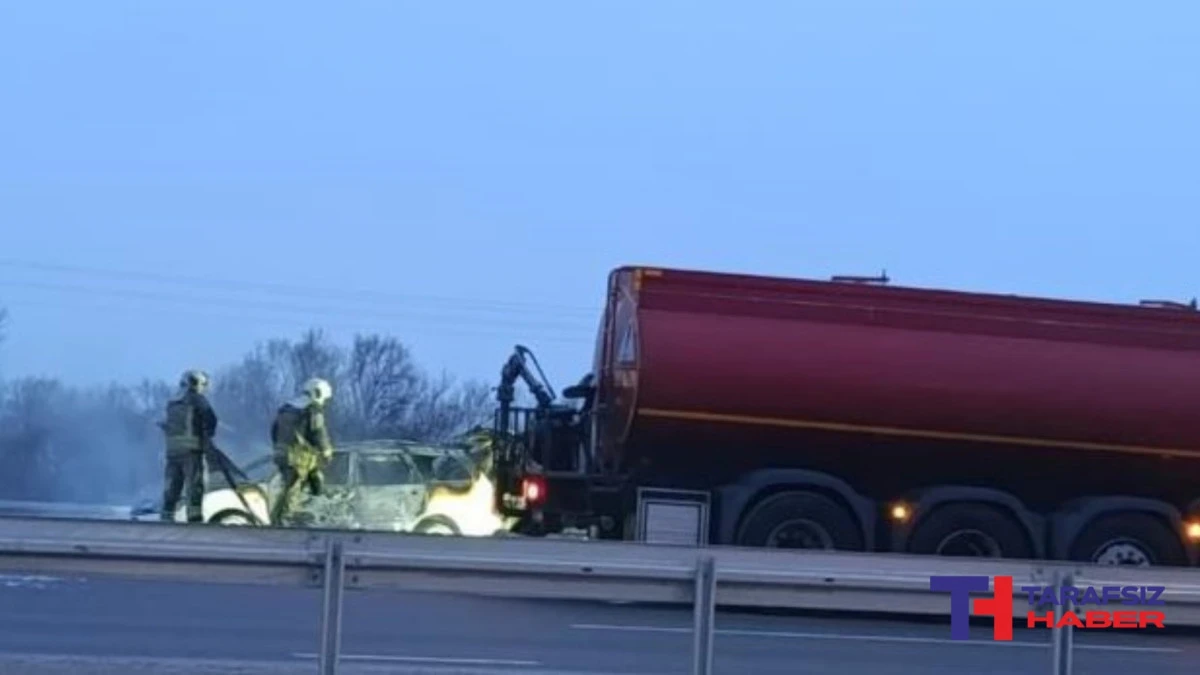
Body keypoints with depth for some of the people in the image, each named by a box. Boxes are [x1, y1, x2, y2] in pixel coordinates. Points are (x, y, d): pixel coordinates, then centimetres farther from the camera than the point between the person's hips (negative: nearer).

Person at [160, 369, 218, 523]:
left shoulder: (172, 403, 19)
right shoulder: (197, 400, -3)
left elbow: (167, 425, 20)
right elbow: (211, 419, -11)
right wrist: (208, 435, 4)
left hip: (172, 450, 6)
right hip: (191, 449, -6)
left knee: (172, 485, 11)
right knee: (194, 484, -7)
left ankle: (167, 516, 10)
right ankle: (194, 515, -14)